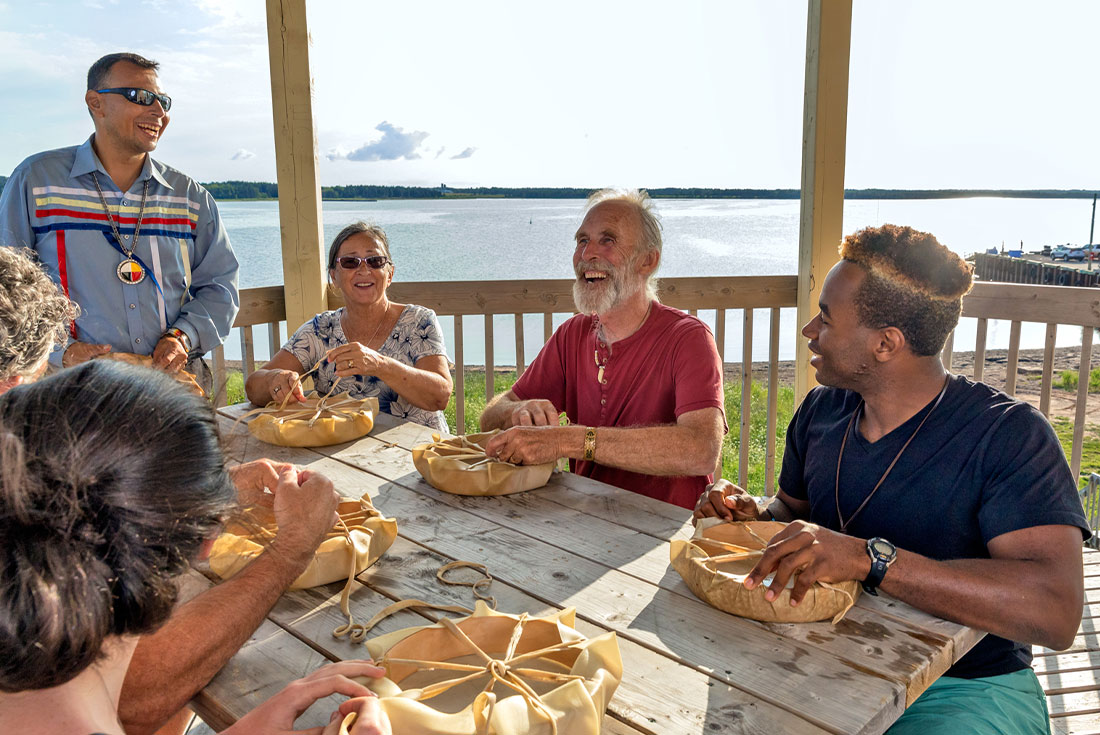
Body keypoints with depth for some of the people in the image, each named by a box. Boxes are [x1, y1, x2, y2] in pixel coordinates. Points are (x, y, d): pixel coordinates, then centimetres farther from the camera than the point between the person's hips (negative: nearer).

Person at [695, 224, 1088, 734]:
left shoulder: (1009, 434, -17)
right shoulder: (821, 411, 2)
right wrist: (753, 516, -7)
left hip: (964, 687, -3)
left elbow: (1056, 614, -28)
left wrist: (870, 558, -39)